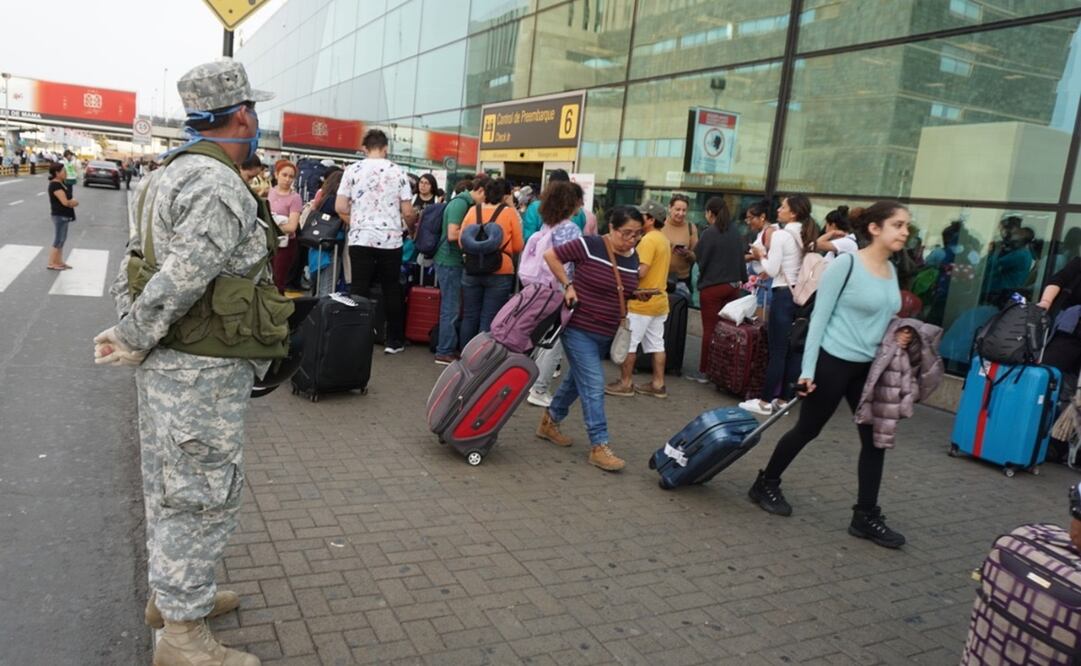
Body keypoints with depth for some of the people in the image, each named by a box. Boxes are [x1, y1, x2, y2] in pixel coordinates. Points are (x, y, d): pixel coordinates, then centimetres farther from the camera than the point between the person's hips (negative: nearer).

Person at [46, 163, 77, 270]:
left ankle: (59, 262, 24)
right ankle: (51, 263, 5)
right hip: (59, 216, -10)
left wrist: (71, 202, -7)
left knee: (62, 240, 15)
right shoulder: (55, 185, -19)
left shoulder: (60, 183, 12)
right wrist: (74, 202, -6)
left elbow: (68, 199, 14)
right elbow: (65, 202, -25)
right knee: (58, 241, -3)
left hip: (63, 215, 10)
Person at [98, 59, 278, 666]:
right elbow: (180, 281, -25)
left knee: (172, 484, 21)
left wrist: (129, 332, 10)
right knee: (205, 495, 1)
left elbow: (133, 268, 14)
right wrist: (130, 342, -12)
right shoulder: (219, 188, -20)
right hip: (203, 371, -10)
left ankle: (171, 591, 39)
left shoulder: (169, 176, 13)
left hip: (167, 361, 10)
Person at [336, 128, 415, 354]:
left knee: (360, 290, 4)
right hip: (390, 240, 0)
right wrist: (407, 225, 21)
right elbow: (407, 212, -1)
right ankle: (394, 340, 13)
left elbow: (340, 207, -2)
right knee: (391, 290, 9)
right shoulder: (398, 172, 0)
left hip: (361, 239, 0)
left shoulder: (353, 170, 1)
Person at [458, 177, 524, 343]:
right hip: (500, 273, -3)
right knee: (489, 320, 2)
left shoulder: (473, 211, 4)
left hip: (472, 271, 3)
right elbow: (518, 246, -1)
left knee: (469, 317, 12)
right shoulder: (510, 213, -4)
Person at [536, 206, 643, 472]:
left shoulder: (633, 258, 4)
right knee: (594, 386, -9)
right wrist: (567, 285, -13)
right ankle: (599, 446, -2)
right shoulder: (589, 246, -17)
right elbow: (550, 255, -9)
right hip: (579, 328, -7)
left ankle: (549, 422, 37)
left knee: (578, 380, 18)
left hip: (606, 333, 7)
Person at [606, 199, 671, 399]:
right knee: (656, 343, 11)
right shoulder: (663, 240, 14)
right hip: (659, 299, 9)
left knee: (628, 342, 0)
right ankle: (658, 384, 16)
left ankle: (625, 383, 6)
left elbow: (641, 271, -23)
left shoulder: (648, 240, -15)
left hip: (642, 301, -9)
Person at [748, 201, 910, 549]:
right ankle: (766, 484, 26)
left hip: (869, 366, 7)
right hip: (833, 362, -7)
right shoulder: (845, 264, -15)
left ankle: (866, 516, 18)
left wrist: (896, 337, -2)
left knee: (875, 438, 7)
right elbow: (820, 317, -14)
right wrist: (807, 369, -17)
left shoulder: (892, 271, 8)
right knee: (807, 429, 6)